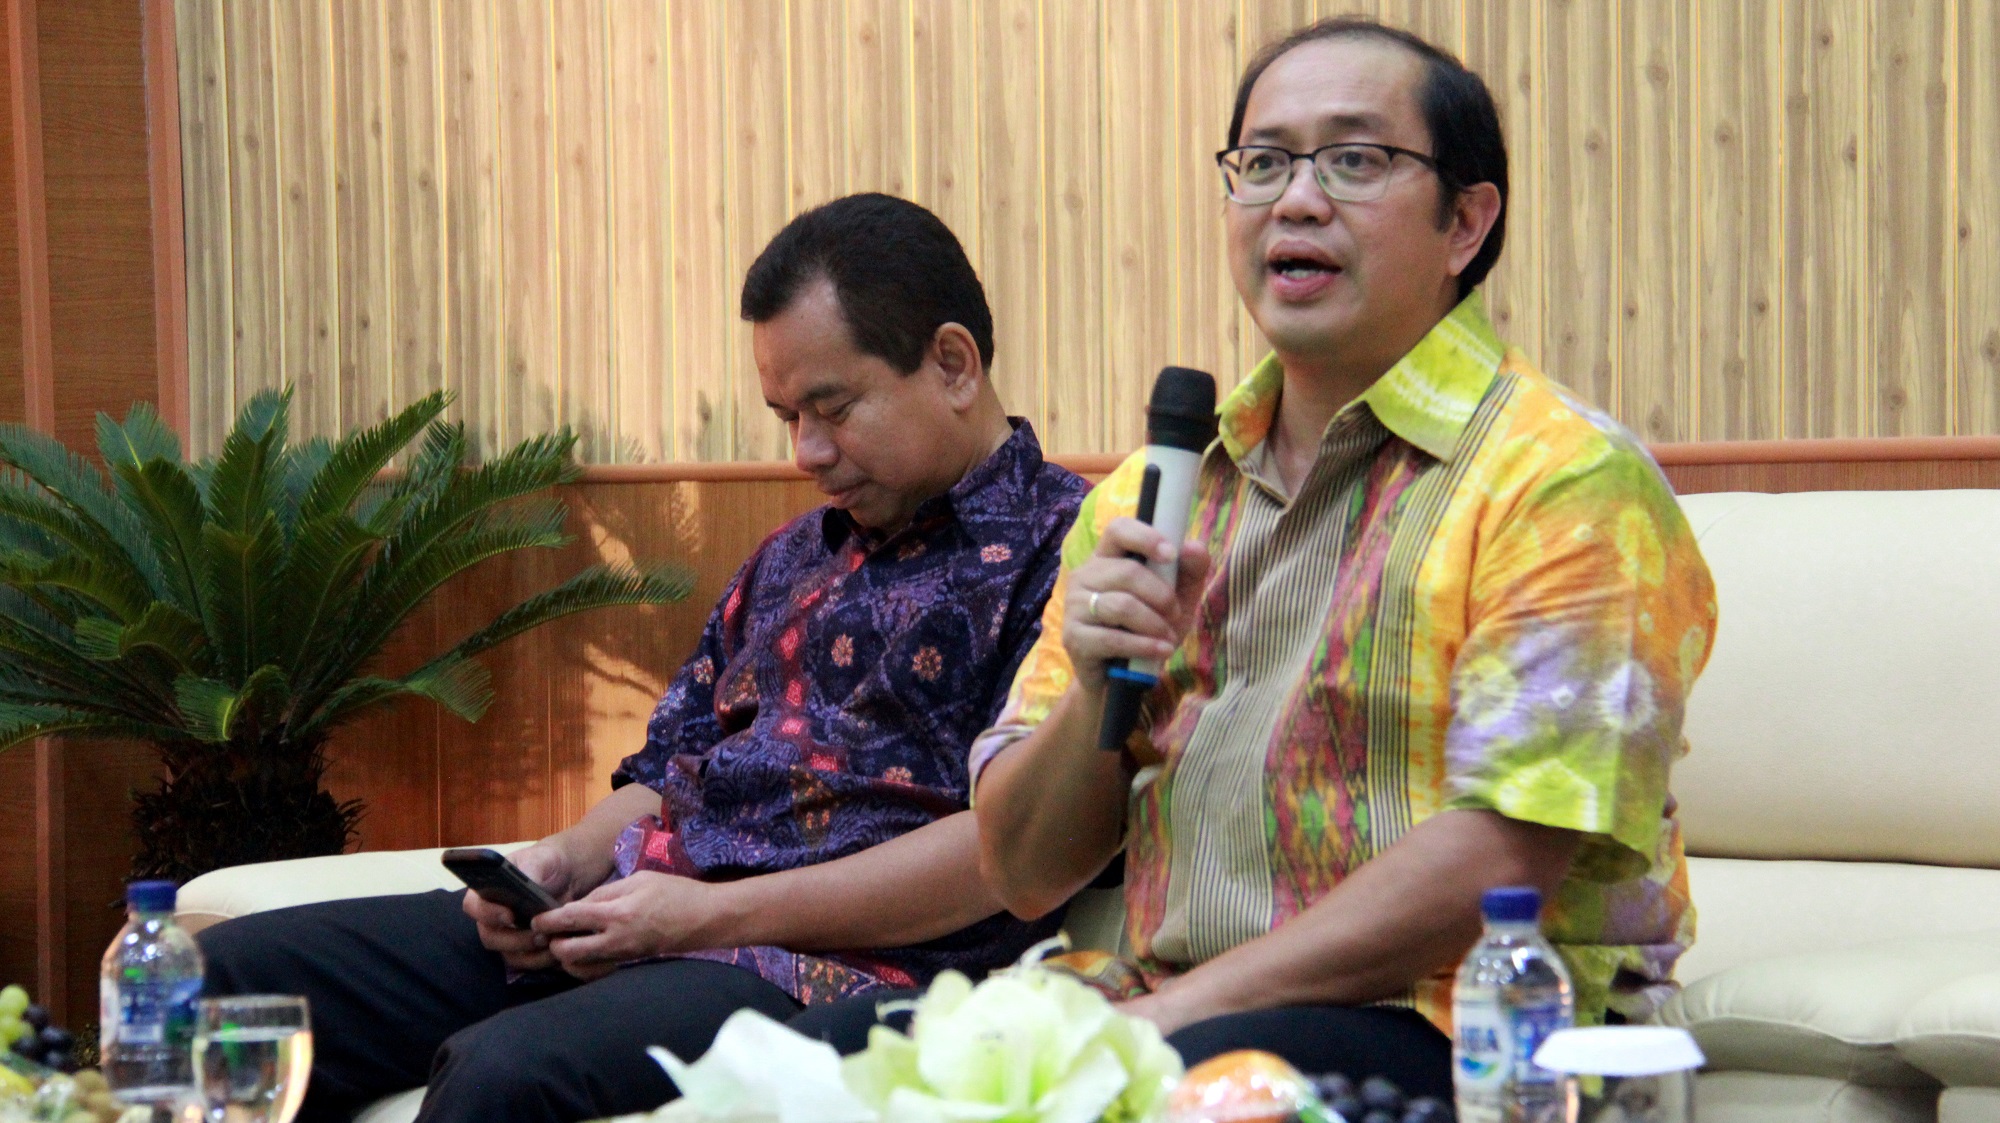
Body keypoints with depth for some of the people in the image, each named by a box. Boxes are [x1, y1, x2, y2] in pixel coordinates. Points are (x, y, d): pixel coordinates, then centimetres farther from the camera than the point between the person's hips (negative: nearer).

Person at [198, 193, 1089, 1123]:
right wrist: (568, 858, 2)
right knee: (227, 972, -5)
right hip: (626, 915, 9)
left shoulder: (1061, 549, -3)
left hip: (824, 966, -8)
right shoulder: (794, 558, 26)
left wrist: (713, 913, -16)